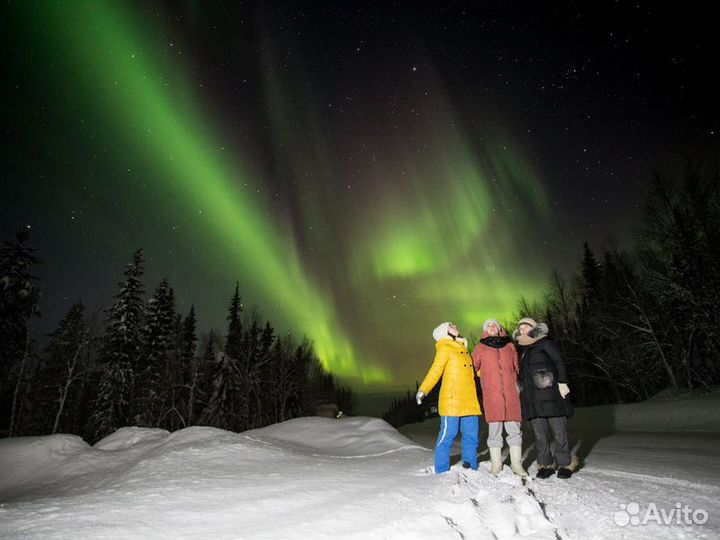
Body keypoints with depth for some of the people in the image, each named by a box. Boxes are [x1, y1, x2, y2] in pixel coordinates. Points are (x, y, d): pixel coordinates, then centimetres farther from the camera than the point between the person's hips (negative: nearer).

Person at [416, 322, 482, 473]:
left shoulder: (463, 349, 21)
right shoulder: (444, 348, -1)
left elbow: (475, 370, 28)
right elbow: (435, 371, -10)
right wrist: (423, 390, -22)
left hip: (469, 402, 7)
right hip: (451, 401, -7)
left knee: (472, 436, 9)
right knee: (448, 435, -3)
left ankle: (471, 469, 24)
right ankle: (442, 472, 8)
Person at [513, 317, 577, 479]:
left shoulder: (545, 342, 3)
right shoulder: (523, 349, 21)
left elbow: (559, 361, -5)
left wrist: (562, 382, -14)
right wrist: (521, 390, 19)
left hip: (550, 393, -6)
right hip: (532, 397, 6)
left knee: (558, 430, -2)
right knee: (540, 433, 5)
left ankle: (565, 464, 9)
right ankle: (545, 465, 11)